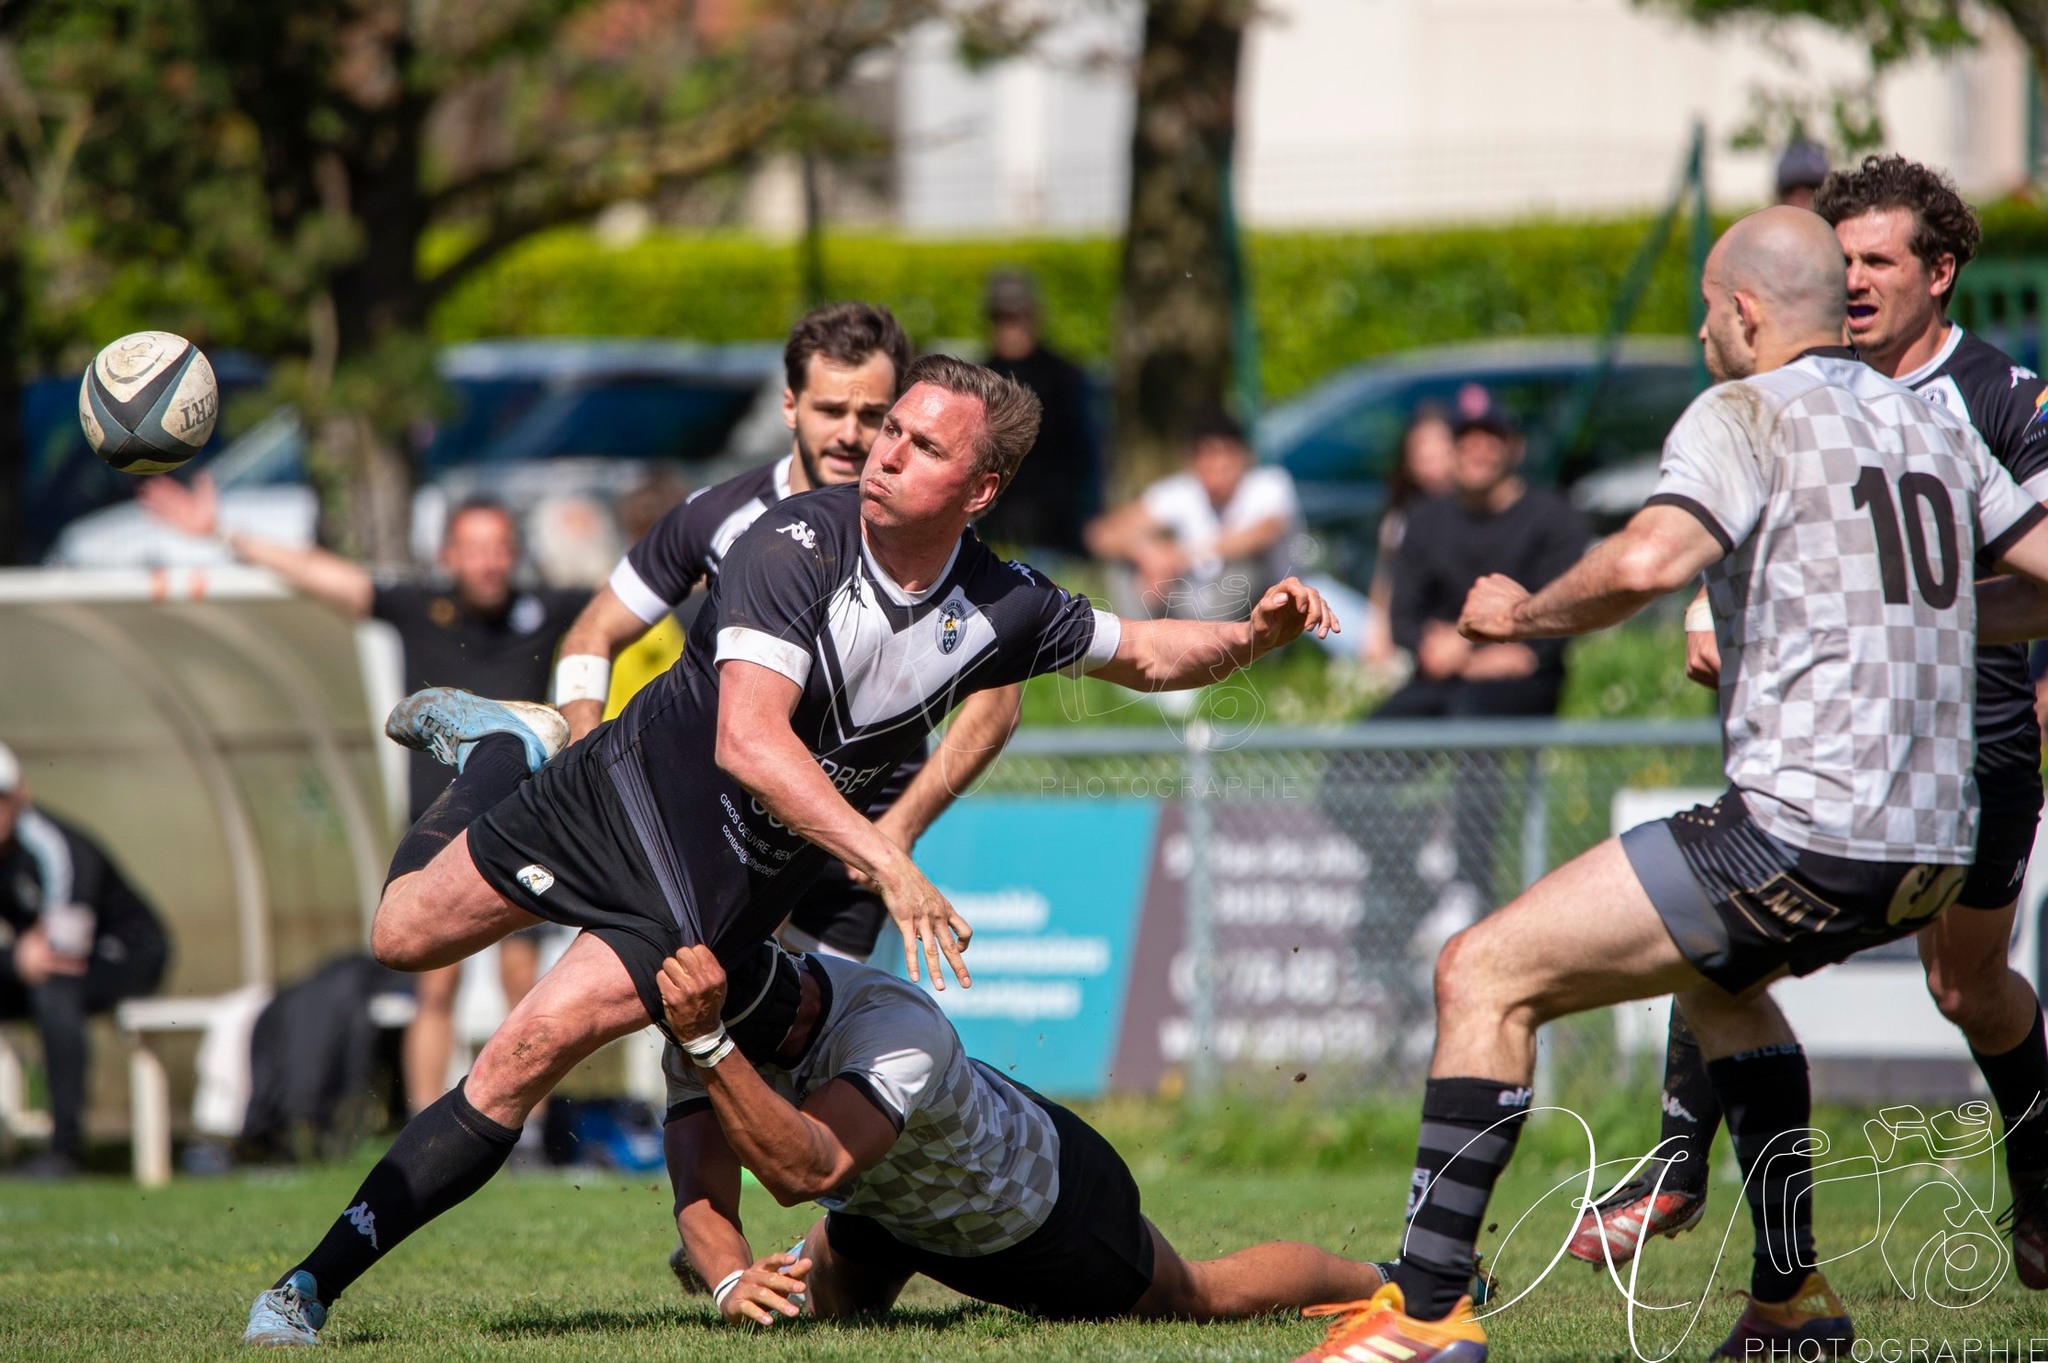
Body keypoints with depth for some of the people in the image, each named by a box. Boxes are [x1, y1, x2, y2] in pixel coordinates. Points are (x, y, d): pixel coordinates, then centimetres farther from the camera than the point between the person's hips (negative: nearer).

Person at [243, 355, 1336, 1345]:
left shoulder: (998, 614, -13)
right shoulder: (797, 545, -26)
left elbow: (1143, 655, 7)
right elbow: (748, 740, -38)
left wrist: (1252, 637, -13)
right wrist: (883, 860, -47)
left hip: (711, 894, 0)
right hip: (624, 785, 0)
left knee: (519, 1062, -13)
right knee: (404, 935, 16)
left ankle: (314, 1285, -6)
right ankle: (499, 750, 46)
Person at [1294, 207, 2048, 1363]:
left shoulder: (1747, 413, -5)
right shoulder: (1935, 428, 16)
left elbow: (1649, 560, -21)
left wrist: (1523, 612, -4)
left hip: (1805, 830, -8)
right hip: (1936, 851, 8)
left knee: (1486, 973, -5)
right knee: (1719, 978, 37)